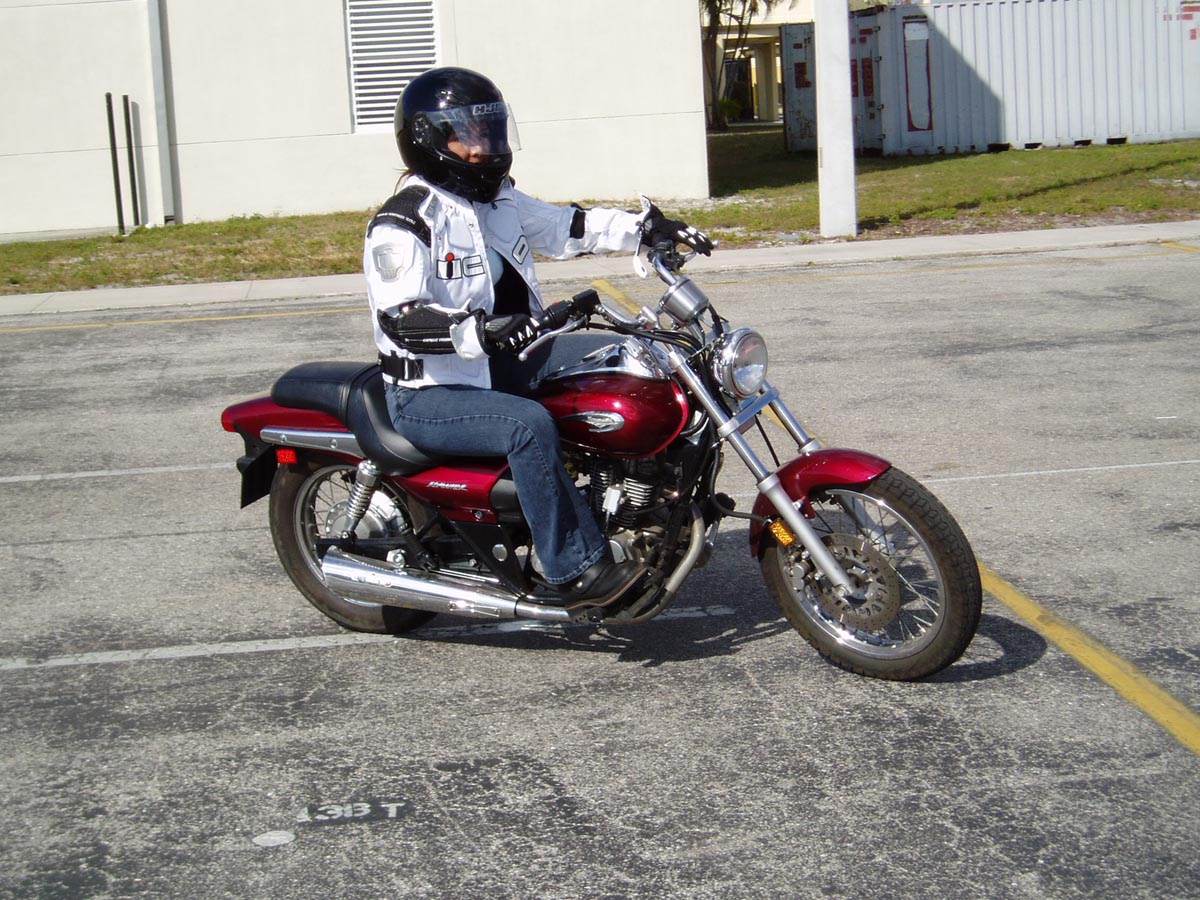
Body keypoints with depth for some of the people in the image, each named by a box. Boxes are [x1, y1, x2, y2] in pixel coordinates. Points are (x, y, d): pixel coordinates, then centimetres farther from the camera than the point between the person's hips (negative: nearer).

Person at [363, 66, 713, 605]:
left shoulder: (498, 200, 12)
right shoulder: (403, 224, -15)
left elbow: (564, 227, 15)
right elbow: (401, 319, -26)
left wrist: (645, 228, 1)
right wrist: (480, 331, -41)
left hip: (506, 367, 9)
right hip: (431, 395, -9)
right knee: (528, 425, -35)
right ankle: (573, 570, -28)